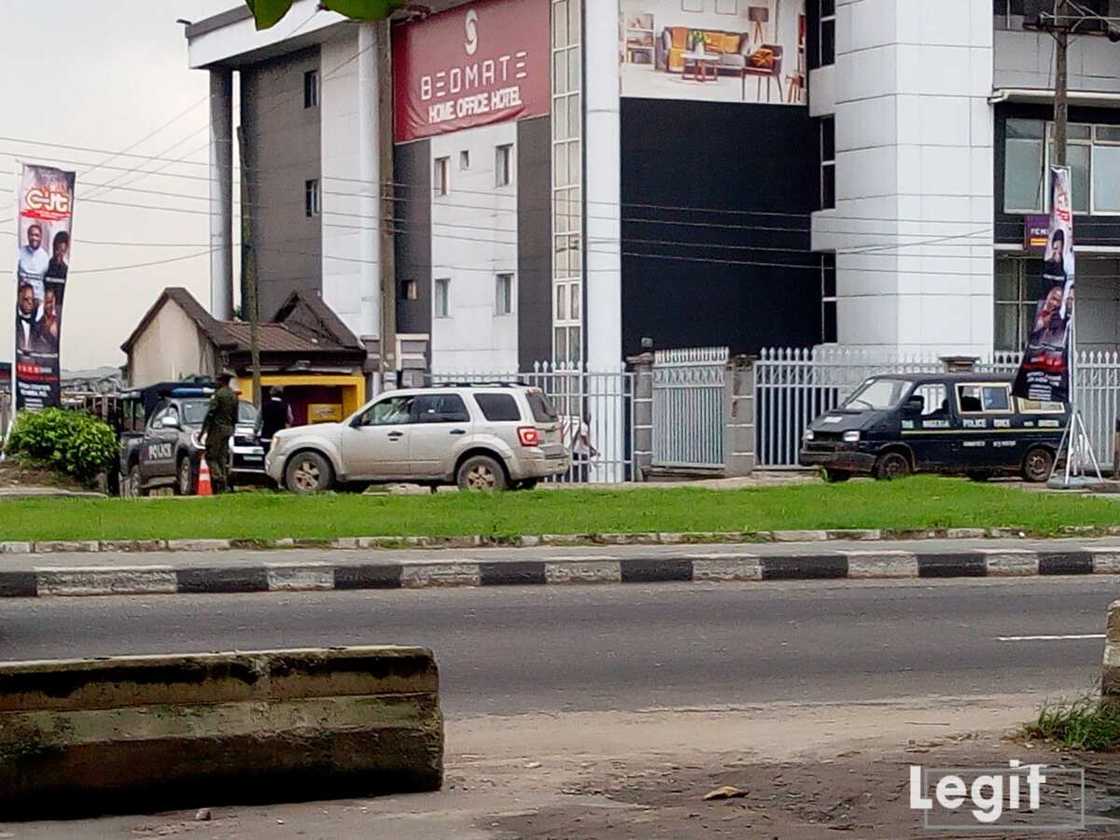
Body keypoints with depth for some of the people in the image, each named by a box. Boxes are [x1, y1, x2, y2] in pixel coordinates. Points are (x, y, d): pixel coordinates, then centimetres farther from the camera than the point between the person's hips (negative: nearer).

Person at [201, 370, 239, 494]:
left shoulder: (218, 394, -12)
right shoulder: (234, 396, 12)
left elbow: (211, 413, -15)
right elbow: (235, 416, 18)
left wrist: (203, 429, -11)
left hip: (217, 428, -8)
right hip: (228, 428, 8)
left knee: (211, 456, -5)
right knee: (223, 457, 10)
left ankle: (219, 479, -20)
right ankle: (224, 484, 6)